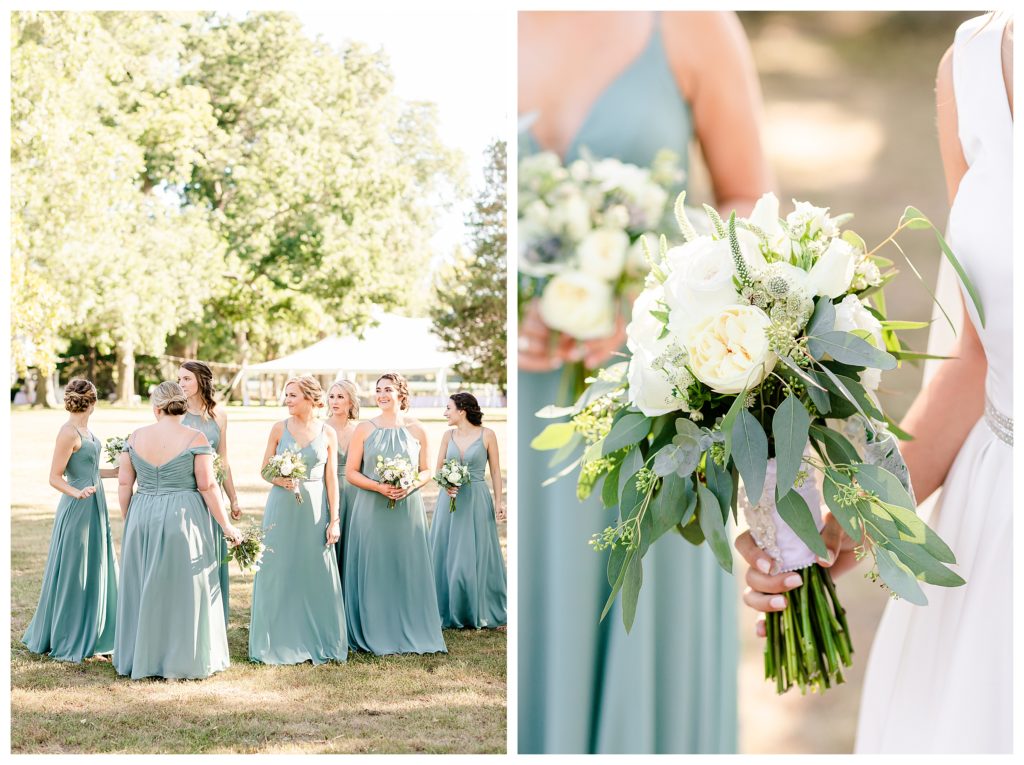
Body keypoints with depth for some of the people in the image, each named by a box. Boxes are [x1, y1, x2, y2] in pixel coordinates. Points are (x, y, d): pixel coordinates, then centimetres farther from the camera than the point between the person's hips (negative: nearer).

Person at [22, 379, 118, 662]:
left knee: (95, 573, 14)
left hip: (94, 508, 9)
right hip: (77, 509, -9)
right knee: (72, 575, 0)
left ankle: (90, 637, 24)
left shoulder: (84, 430, 10)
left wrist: (121, 471, 21)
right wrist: (78, 493, -32)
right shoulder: (68, 432, -16)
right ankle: (67, 643, 10)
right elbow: (55, 478, -16)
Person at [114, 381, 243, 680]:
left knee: (143, 589, 13)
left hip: (142, 518, 4)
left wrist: (129, 521, 16)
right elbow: (207, 486, -10)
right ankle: (183, 660, 11)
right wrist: (226, 525, -3)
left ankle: (140, 659, 23)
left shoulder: (136, 437, 2)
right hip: (183, 519, -3)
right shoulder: (195, 439, -8)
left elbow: (124, 483, 4)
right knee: (184, 590, 6)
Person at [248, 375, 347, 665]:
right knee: (278, 572, 3)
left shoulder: (328, 433, 1)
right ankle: (280, 640, 14)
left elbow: (331, 479, 2)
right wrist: (281, 480, -16)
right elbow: (265, 469, 6)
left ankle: (317, 640, 15)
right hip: (282, 507, 0)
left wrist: (334, 519, -2)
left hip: (315, 508, 0)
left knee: (316, 574, 3)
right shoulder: (280, 428, 2)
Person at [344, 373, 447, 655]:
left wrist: (412, 485, -11)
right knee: (374, 570, 1)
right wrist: (379, 487, -14)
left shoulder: (417, 430, 4)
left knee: (408, 569, 4)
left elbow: (426, 471, 10)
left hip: (407, 510, 1)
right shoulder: (364, 429, 1)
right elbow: (351, 472, 0)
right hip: (371, 511, -1)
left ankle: (410, 631, 15)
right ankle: (375, 634, 11)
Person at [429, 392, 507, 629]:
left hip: (477, 500, -3)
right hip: (450, 499, 4)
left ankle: (480, 612, 12)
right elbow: (438, 468, 10)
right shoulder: (448, 436, 6)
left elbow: (495, 470, 0)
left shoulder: (487, 435, -4)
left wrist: (498, 501, -7)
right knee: (447, 554, 4)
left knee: (476, 556, 0)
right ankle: (449, 611, 14)